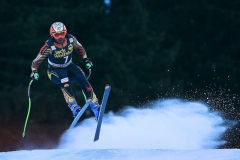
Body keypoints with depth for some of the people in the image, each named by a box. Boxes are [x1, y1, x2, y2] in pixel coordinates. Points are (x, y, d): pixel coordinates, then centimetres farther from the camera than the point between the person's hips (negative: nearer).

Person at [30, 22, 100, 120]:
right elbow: (37, 60, -16)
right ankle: (73, 106, -37)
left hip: (69, 67, 3)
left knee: (82, 78, -22)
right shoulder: (49, 46, -25)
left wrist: (85, 60, 4)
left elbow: (79, 48, 7)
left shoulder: (71, 39, -15)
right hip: (55, 71, -3)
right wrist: (34, 72, -31)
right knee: (64, 81, -36)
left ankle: (95, 106, -20)